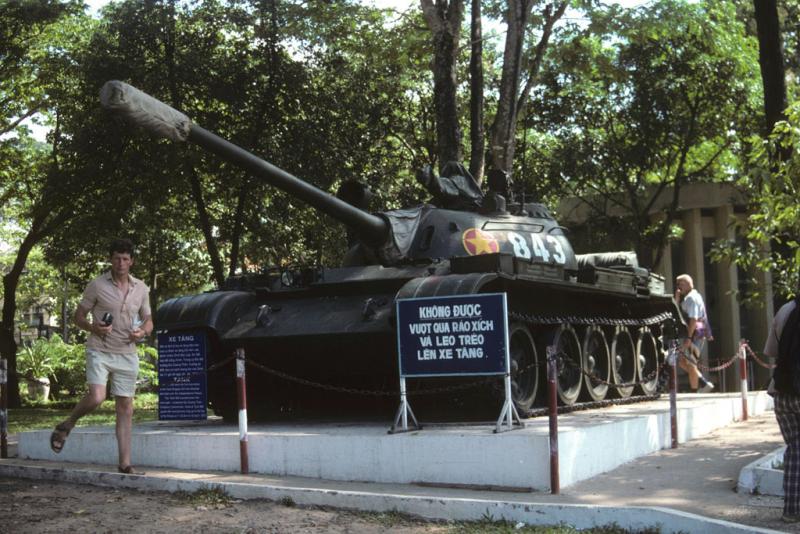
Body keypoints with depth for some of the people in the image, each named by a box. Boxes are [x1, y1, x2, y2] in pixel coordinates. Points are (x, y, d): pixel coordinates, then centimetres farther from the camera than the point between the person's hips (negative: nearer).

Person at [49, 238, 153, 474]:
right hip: (100, 351, -3)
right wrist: (93, 327, -18)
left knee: (125, 408, 2)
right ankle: (67, 425, 9)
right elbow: (79, 316, 3)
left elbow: (148, 320, 16)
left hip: (127, 355, 4)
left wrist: (142, 332, -7)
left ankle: (125, 463, 7)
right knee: (96, 397, -22)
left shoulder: (141, 289, 7)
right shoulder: (97, 285, -3)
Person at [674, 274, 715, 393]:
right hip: (694, 335, 10)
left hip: (695, 334, -10)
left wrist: (688, 338, -25)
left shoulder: (691, 297, -13)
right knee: (682, 362, 14)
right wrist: (677, 298, 7)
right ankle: (704, 384, 14)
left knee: (690, 364, -4)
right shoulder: (688, 297, 19)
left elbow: (693, 319, -21)